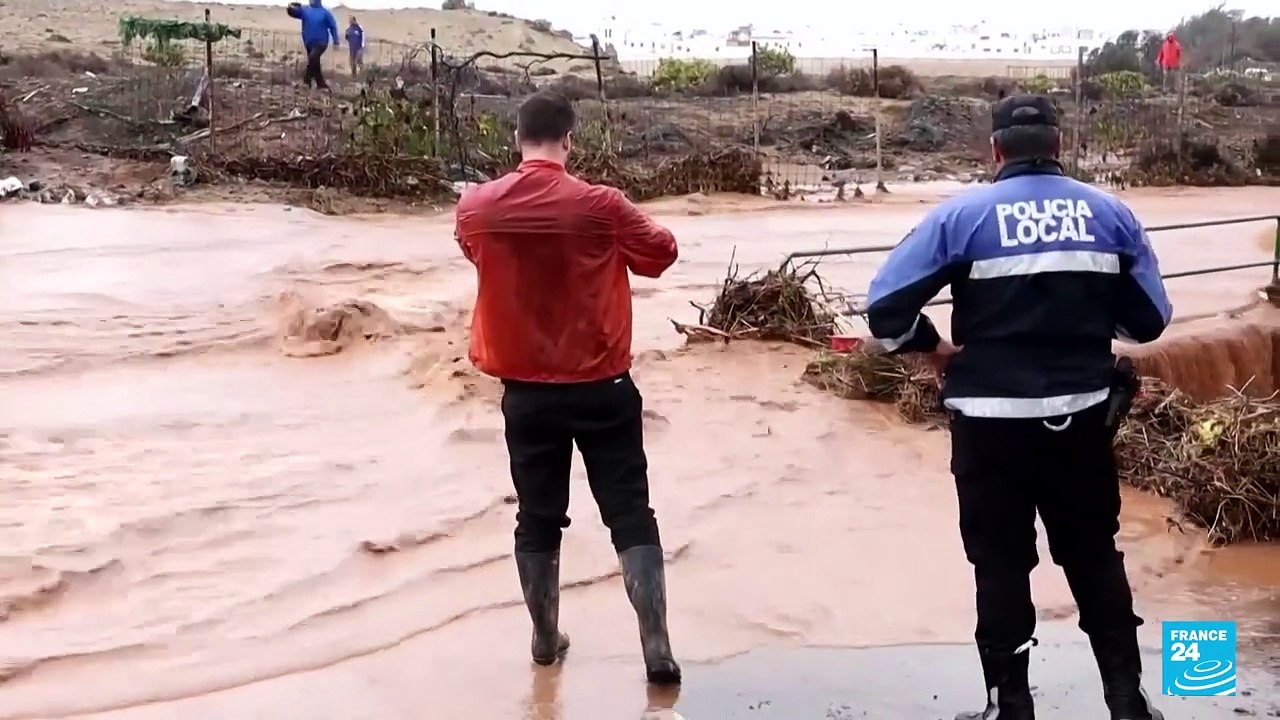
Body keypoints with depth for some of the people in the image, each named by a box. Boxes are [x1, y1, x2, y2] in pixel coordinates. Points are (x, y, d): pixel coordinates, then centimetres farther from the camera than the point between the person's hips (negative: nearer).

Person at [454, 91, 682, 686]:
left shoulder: (476, 207, -5)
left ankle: (546, 639, 27)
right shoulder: (600, 205, -13)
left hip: (525, 391, 3)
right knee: (631, 516, 5)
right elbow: (661, 253, 2)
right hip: (602, 387, -2)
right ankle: (657, 650, 4)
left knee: (537, 520, 16)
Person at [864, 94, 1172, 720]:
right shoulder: (1111, 213, 2)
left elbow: (885, 306, -13)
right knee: (1095, 557, 18)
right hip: (1083, 417, 3)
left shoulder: (962, 215, -6)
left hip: (992, 421, -2)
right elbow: (1150, 319, 6)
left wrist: (934, 349, 2)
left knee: (1001, 564, 11)